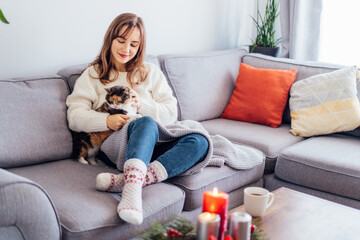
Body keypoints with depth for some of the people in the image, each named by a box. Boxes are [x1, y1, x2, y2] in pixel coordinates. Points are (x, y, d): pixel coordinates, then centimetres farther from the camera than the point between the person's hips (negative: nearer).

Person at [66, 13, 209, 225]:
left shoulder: (151, 72, 22)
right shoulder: (93, 75, 16)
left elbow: (171, 114, 12)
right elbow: (75, 117, 3)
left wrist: (141, 105, -7)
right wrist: (107, 121, -16)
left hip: (154, 144, 3)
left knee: (199, 142, -27)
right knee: (147, 123, -36)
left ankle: (127, 181, -43)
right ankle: (133, 189, -57)